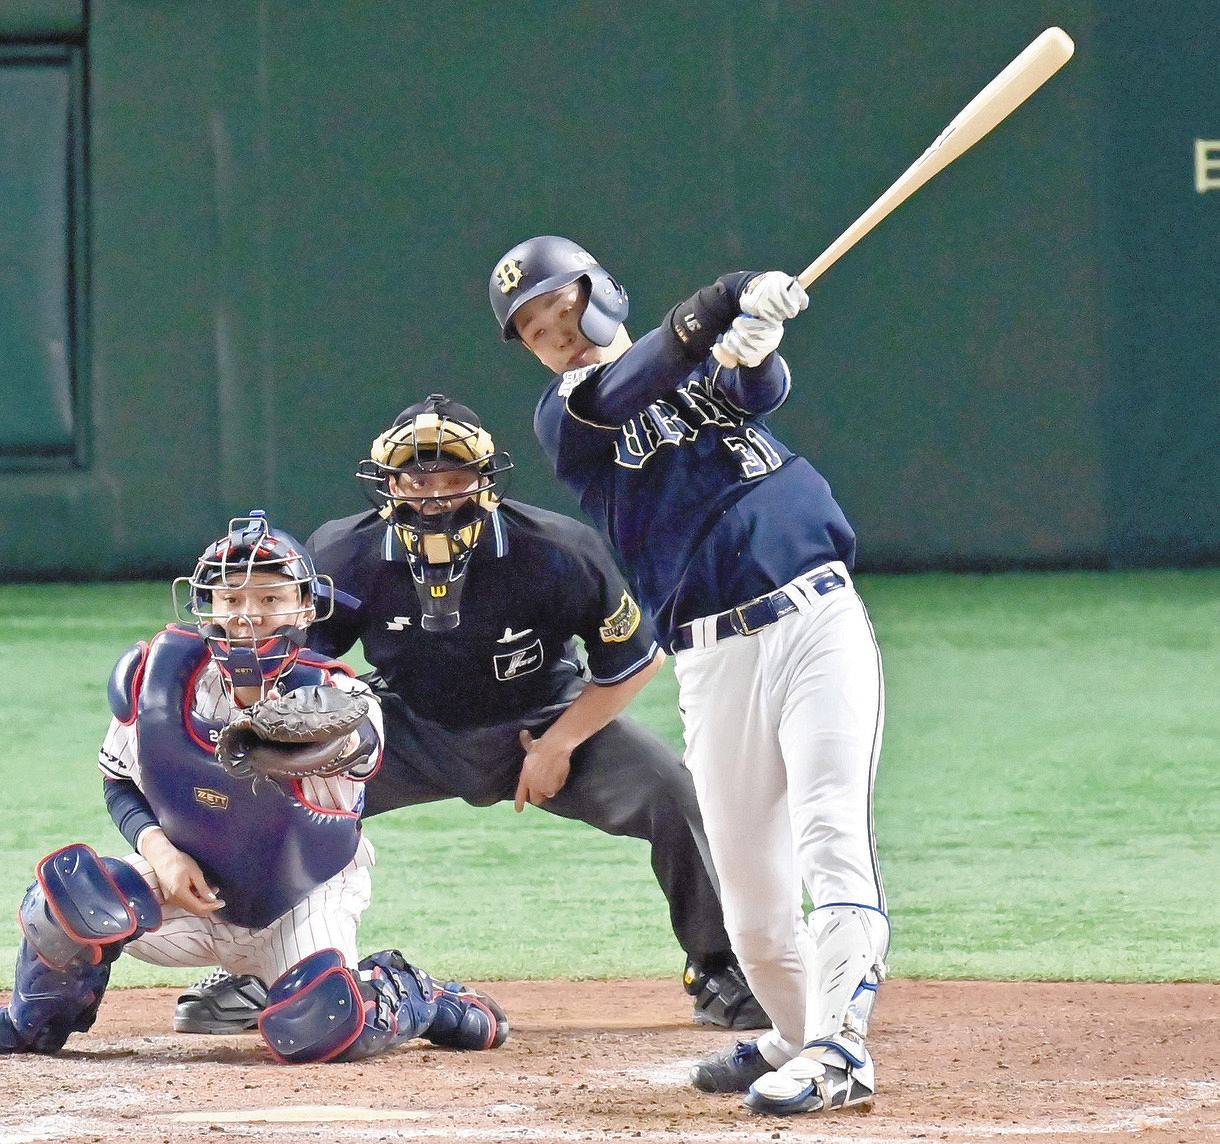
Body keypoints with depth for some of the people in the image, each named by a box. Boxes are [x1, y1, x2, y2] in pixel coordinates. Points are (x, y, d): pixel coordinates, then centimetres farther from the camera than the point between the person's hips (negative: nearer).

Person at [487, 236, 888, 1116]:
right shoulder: (567, 415, 10)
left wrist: (754, 342, -33)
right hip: (715, 662, 1)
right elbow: (630, 387, -11)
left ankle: (837, 1050, -24)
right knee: (749, 885, 3)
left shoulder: (711, 368, 15)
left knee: (831, 838, -17)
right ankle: (797, 1035, 25)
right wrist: (732, 303, -28)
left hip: (817, 620, -1)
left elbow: (765, 388, -8)